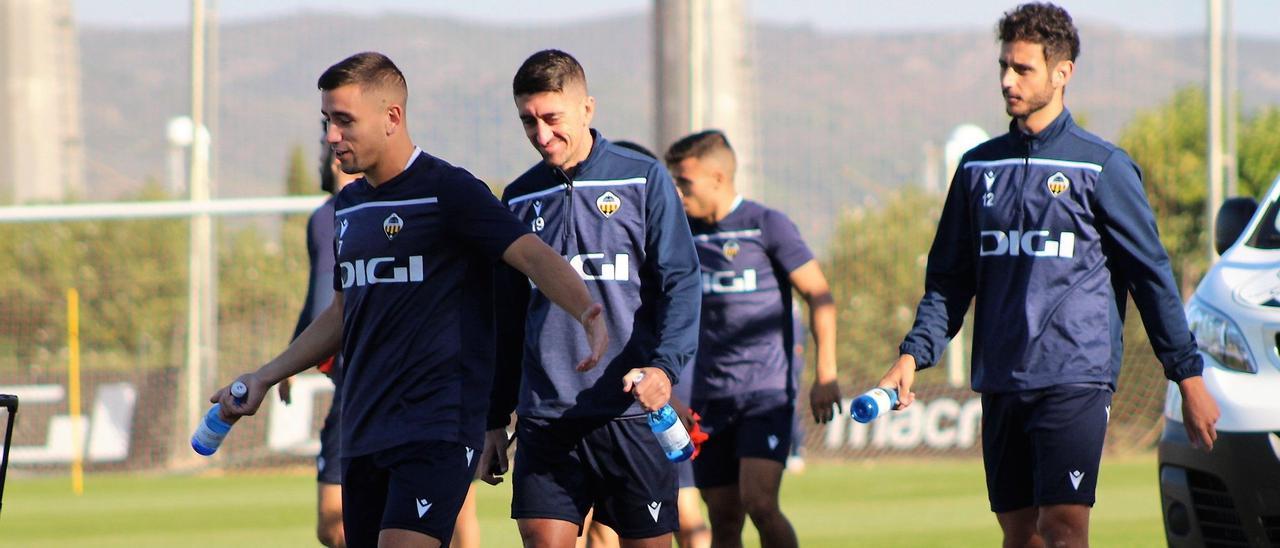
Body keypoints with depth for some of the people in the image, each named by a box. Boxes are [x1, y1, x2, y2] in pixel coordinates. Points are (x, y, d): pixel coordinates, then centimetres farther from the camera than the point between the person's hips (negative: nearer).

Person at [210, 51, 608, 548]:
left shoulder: (448, 191, -7)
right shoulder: (349, 206, 17)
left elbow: (532, 255, -18)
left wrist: (587, 314, -36)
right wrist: (264, 378, 27)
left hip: (437, 429, -8)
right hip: (362, 433, 8)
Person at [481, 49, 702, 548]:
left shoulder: (644, 180, 1)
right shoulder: (520, 199, 12)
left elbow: (681, 282, -5)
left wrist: (665, 365, -22)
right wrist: (495, 419, 17)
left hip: (631, 414, -3)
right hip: (544, 420, 3)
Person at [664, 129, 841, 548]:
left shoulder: (767, 226, -4)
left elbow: (819, 294, -4)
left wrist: (826, 373, -10)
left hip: (767, 393, -5)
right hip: (709, 399, 5)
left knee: (759, 503, -19)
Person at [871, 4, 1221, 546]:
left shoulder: (1103, 167, -1)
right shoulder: (979, 167, 13)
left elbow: (1151, 274, 2)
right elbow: (950, 278, 18)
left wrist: (1189, 378, 1)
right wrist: (913, 354, 3)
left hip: (1075, 379, -5)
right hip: (1001, 380, 5)